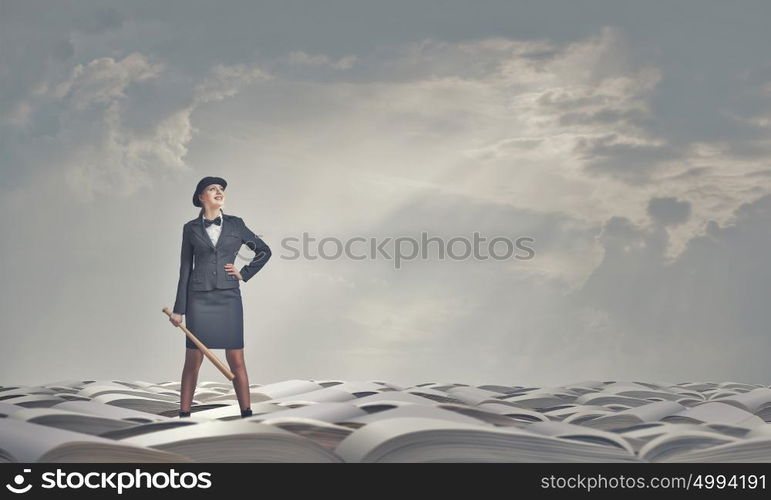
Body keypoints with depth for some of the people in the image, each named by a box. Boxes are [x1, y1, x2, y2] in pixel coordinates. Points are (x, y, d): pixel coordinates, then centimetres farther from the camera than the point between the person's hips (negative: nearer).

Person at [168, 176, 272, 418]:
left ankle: (246, 414, 8)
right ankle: (184, 414, 10)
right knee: (193, 360, 1)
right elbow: (185, 269, 6)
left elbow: (264, 251, 16)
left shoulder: (235, 224, 7)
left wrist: (244, 274, 5)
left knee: (236, 360, 0)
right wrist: (179, 309, 3)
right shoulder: (190, 228, 5)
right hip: (199, 299, 0)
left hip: (228, 298, 1)